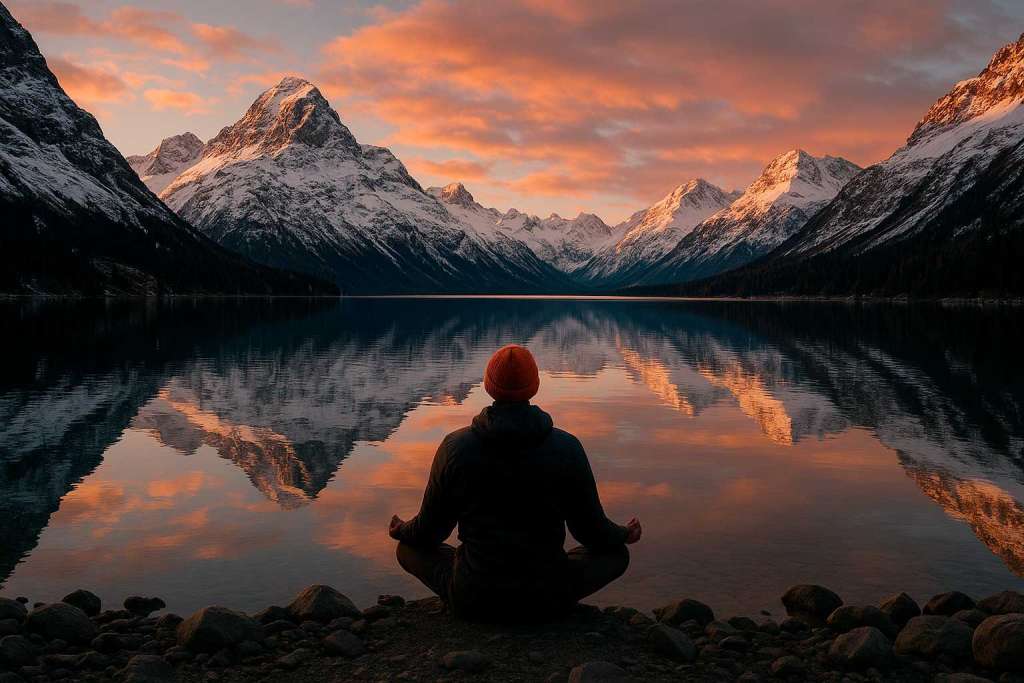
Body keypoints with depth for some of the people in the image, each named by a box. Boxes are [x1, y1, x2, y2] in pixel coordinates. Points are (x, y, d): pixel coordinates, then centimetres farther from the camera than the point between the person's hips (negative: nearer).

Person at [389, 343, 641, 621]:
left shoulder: (455, 447, -10)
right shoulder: (568, 448, -11)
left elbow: (430, 530, 2)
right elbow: (590, 529, 0)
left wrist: (402, 531, 26)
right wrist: (624, 535, 23)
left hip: (472, 600, 0)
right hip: (549, 598, 0)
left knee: (408, 549, 25)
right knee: (617, 554, 23)